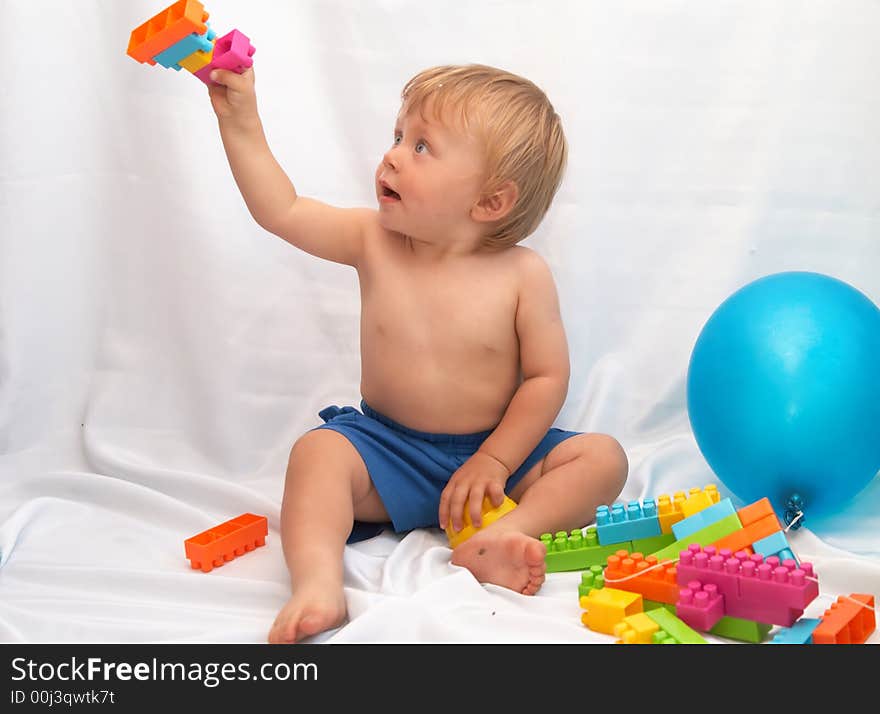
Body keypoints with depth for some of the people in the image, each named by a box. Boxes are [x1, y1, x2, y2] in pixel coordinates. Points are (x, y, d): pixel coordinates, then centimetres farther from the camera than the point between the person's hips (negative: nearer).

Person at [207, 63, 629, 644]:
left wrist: (495, 461, -17)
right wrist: (241, 122, -9)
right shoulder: (374, 241, -4)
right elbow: (281, 211, -5)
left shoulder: (522, 274, -12)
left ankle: (495, 540, -40)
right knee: (317, 452, -27)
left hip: (494, 449, -1)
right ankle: (317, 583, -45)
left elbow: (547, 377, -10)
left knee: (603, 458, -20)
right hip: (388, 450, 1)